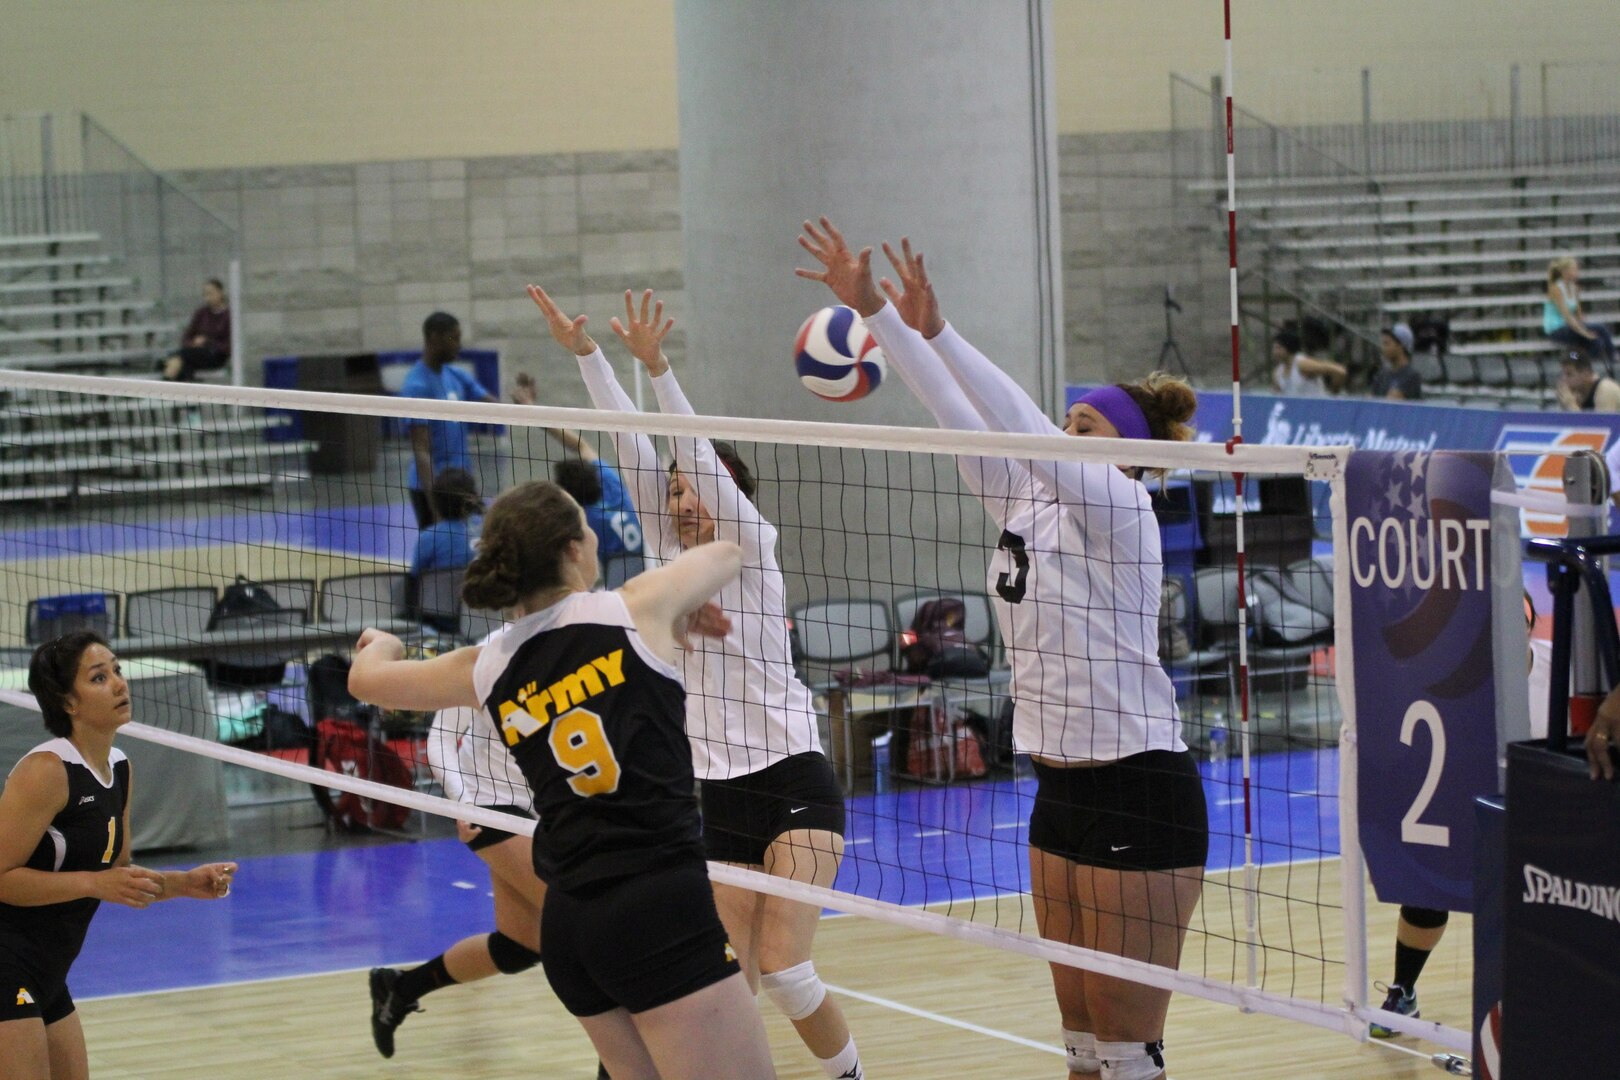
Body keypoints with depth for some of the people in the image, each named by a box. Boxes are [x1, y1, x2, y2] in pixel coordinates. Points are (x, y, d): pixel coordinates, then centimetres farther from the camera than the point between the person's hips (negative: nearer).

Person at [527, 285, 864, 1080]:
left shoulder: (753, 552, -4)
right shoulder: (669, 559, 8)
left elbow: (703, 457, -18)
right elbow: (635, 450, 2)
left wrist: (657, 367, -28)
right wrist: (585, 354, -3)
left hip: (794, 783, -5)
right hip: (720, 797, 5)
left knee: (782, 969, -14)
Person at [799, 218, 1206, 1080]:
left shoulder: (1119, 508, -11)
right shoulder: (1027, 501, 10)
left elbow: (1023, 426, -25)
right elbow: (959, 414, 7)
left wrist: (935, 333, -31)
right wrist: (873, 309, 1)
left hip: (1138, 791, -8)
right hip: (1061, 788, 8)